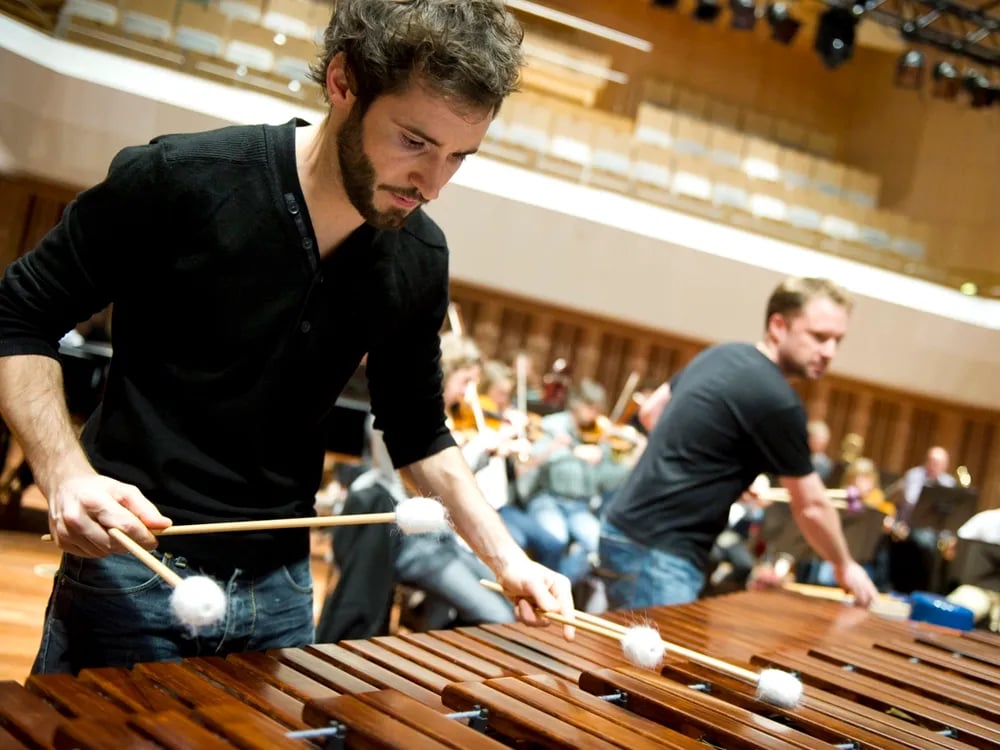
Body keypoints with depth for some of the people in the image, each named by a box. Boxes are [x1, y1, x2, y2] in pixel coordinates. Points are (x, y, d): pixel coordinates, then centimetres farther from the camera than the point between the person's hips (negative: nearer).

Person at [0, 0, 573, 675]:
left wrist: (506, 556, 0)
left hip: (279, 592, 4)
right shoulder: (178, 180, -17)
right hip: (130, 571, -4)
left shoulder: (419, 261, -4)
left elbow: (418, 432, 10)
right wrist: (66, 472, -20)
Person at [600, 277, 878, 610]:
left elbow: (651, 411, 21)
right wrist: (845, 566, 10)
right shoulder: (776, 400, -16)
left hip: (629, 531, 10)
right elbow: (811, 506, -6)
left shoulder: (723, 354, 9)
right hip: (656, 550, -10)